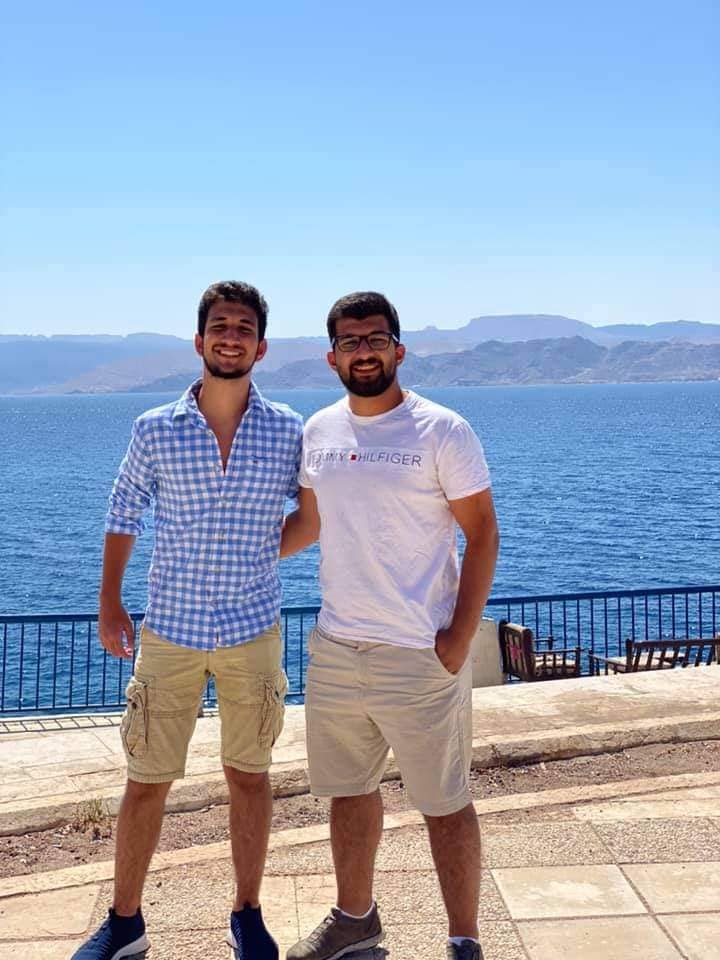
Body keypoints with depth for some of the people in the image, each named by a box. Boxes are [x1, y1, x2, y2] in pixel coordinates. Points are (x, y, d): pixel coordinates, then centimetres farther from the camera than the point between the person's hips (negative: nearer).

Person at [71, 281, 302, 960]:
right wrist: (109, 603, 7)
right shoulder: (155, 431, -4)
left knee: (248, 774, 12)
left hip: (254, 631, 0)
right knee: (147, 778, 8)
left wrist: (261, 554, 4)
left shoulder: (289, 433, -4)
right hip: (169, 630, 0)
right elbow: (124, 514, 7)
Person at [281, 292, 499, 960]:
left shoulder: (442, 431, -9)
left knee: (444, 804, 3)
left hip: (420, 654, -5)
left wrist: (458, 638, -15)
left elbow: (482, 535, -8)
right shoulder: (318, 431, 6)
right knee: (349, 789, 19)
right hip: (335, 648, 6)